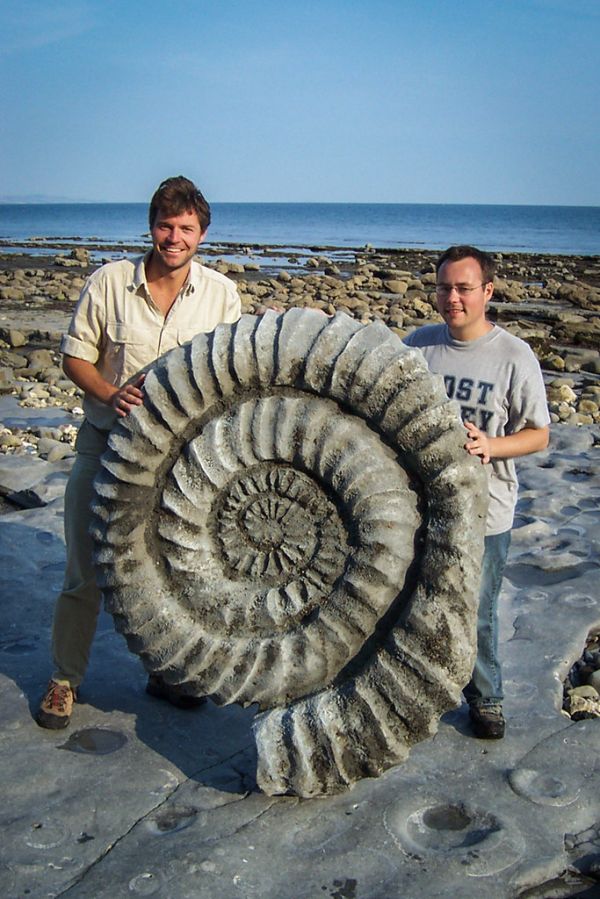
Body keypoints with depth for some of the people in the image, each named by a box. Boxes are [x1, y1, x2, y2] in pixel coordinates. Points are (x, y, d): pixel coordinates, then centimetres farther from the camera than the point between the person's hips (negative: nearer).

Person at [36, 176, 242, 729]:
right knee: (85, 571, 3)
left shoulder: (221, 293, -2)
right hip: (106, 443, -1)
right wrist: (110, 394, -19)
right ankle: (65, 678, 23)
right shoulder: (109, 282, -6)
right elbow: (75, 355, -1)